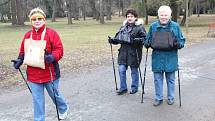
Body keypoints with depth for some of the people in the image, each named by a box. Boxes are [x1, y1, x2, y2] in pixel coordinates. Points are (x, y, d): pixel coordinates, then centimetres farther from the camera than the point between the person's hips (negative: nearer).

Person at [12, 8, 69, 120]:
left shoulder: (51, 33, -9)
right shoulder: (27, 35, 6)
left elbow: (59, 49, -12)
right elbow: (23, 51, 15)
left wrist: (52, 57, -31)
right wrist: (20, 60, -4)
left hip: (49, 73, -3)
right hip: (33, 75, 3)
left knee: (55, 95, 18)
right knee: (37, 100, 10)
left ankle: (63, 109, 48)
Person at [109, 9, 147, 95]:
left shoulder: (139, 27, -6)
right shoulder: (123, 27, 11)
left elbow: (144, 38, -12)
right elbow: (118, 37, 16)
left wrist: (136, 40, -28)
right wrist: (112, 40, -2)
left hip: (134, 52, -4)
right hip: (123, 51, 5)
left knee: (134, 71, 9)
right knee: (121, 70, 2)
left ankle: (134, 88, 26)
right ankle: (123, 88, 17)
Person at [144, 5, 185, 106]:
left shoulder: (175, 26, -1)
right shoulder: (153, 26, 1)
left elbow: (182, 40, 5)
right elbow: (148, 39, 12)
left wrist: (178, 44, -17)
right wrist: (147, 43, -9)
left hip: (171, 58, 0)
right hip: (157, 57, 1)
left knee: (171, 79, 12)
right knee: (157, 79, 8)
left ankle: (170, 97, 30)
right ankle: (158, 98, 23)